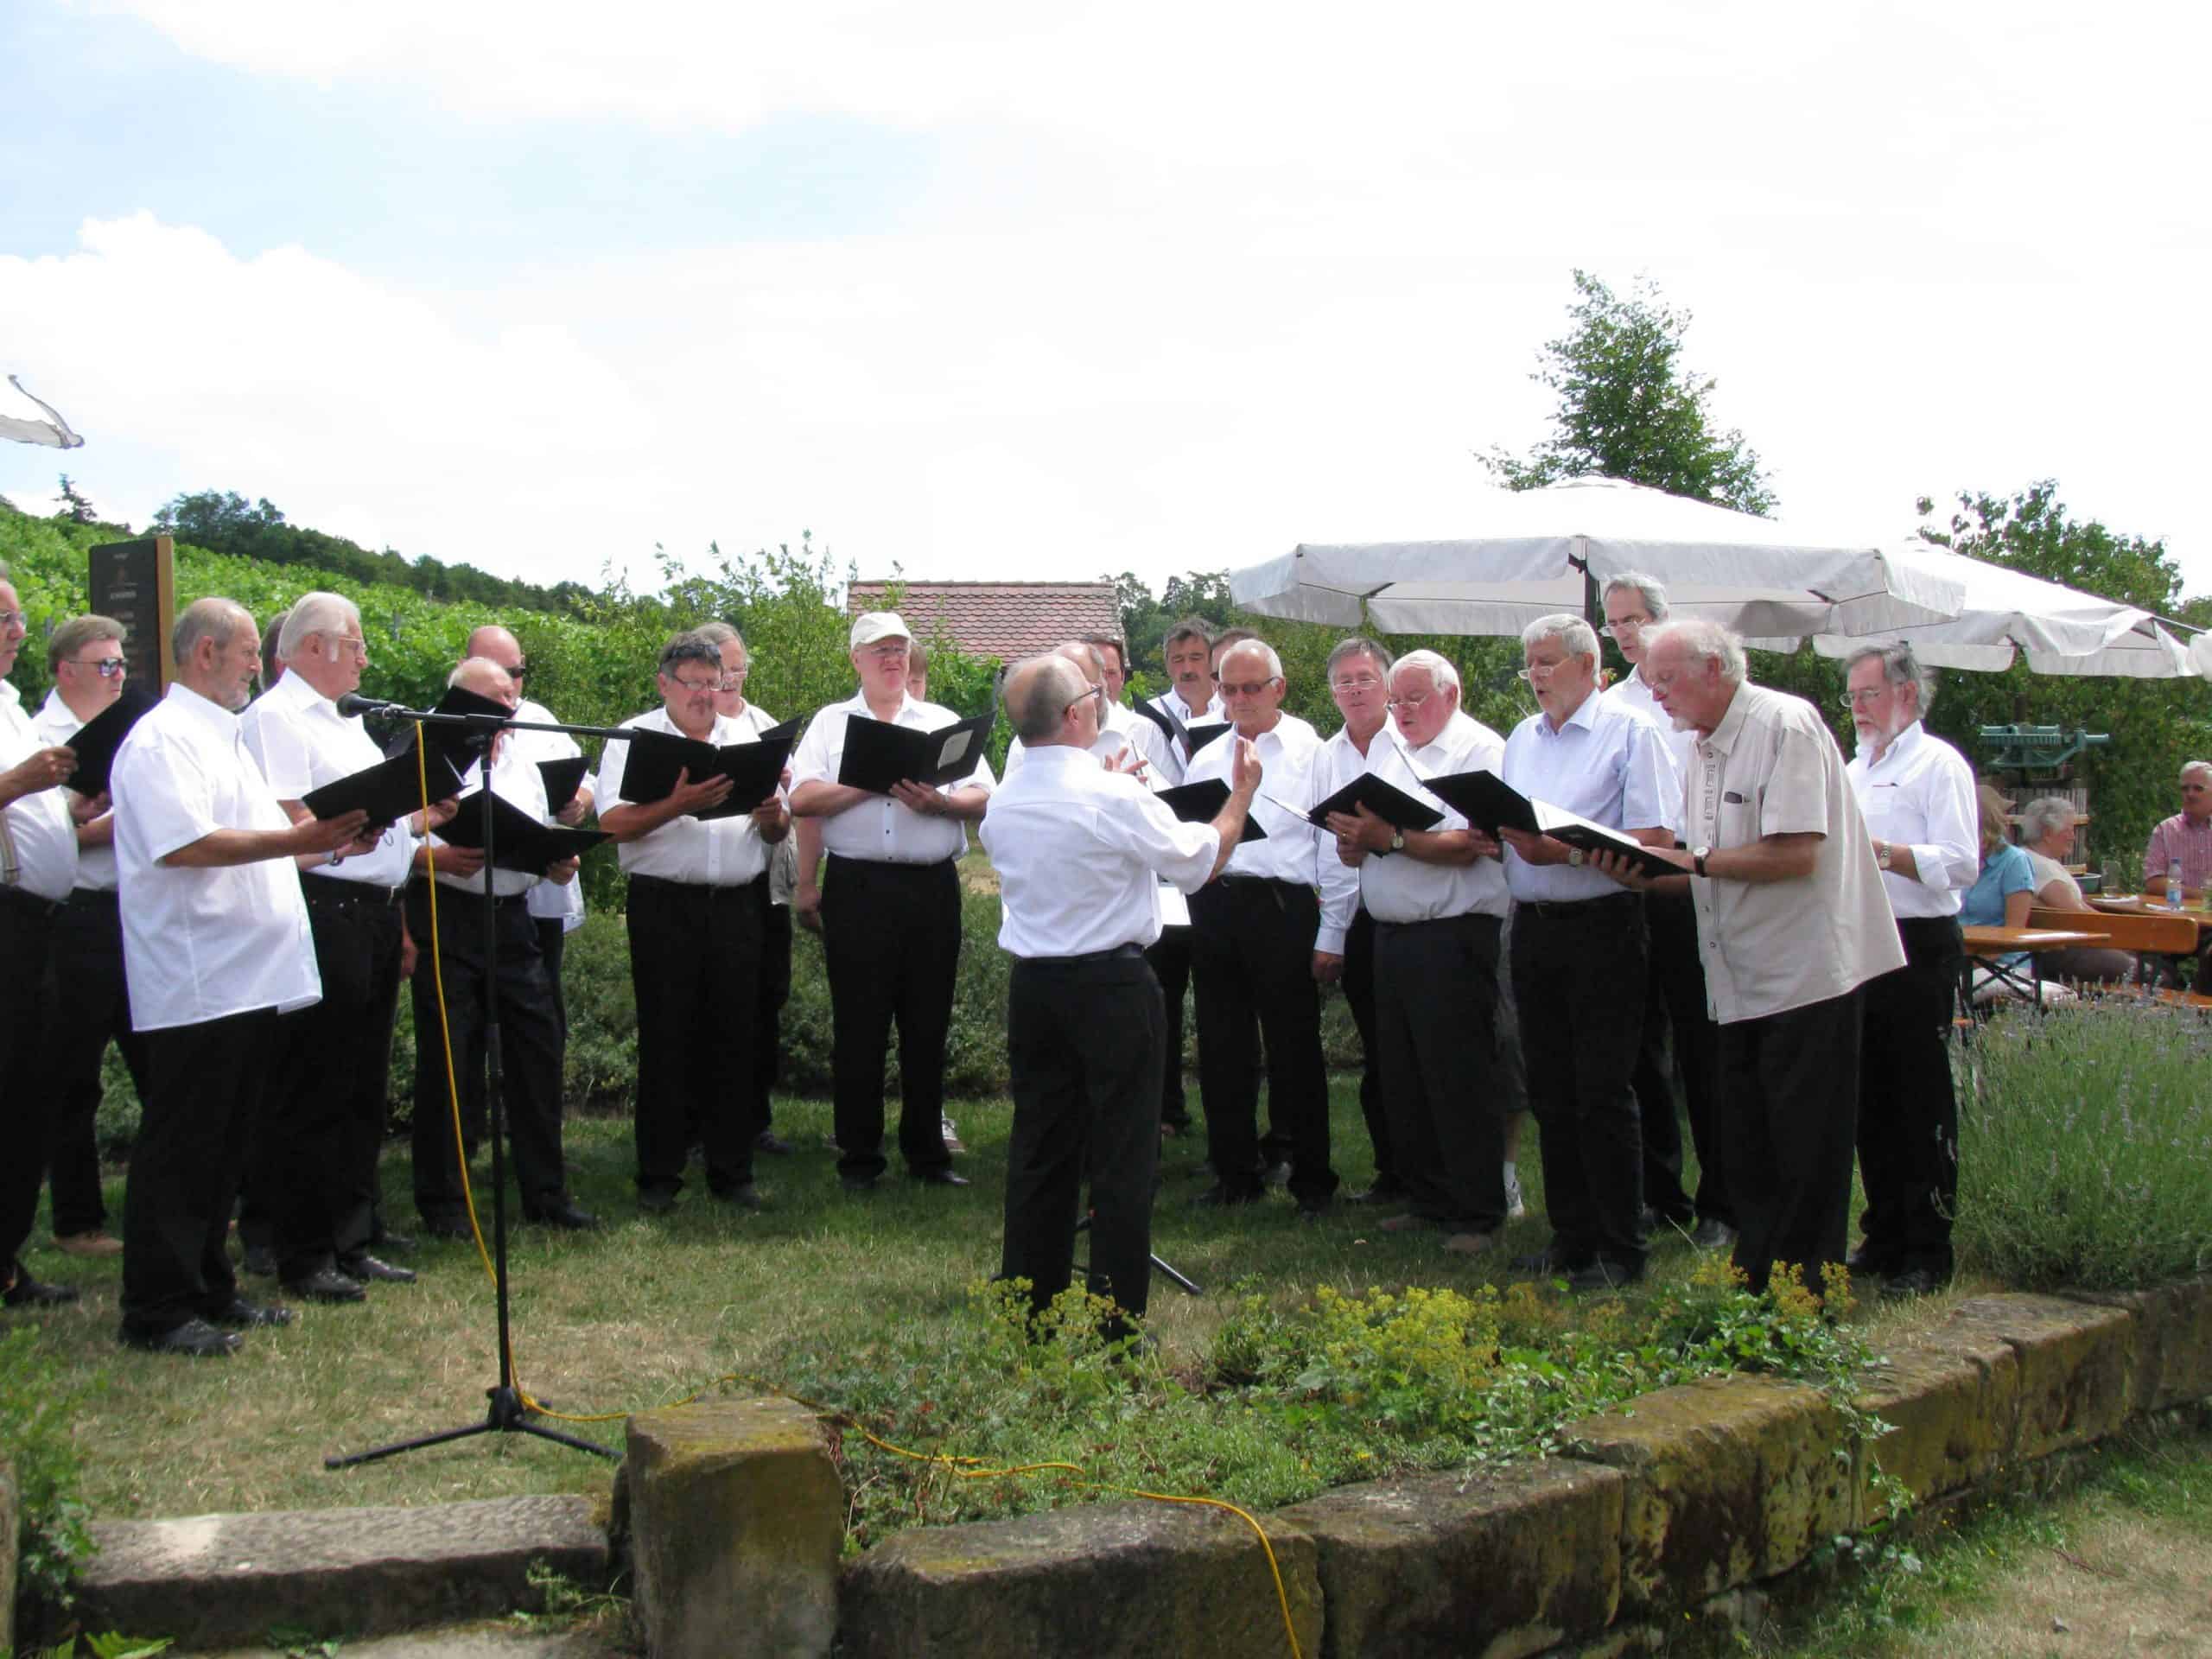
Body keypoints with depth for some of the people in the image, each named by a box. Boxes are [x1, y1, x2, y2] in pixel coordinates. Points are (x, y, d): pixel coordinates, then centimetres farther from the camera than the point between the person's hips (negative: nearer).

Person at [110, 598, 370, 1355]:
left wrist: (322, 843, 13)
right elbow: (184, 844, -24)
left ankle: (207, 1288, 24)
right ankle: (156, 1309, 3)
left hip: (251, 976, 10)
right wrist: (296, 841, -26)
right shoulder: (163, 738, -11)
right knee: (178, 1149, -4)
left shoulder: (225, 738, 21)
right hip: (195, 983, -10)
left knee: (222, 1148, 15)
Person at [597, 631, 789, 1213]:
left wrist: (772, 816, -8)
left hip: (738, 905, 3)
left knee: (735, 1037, 6)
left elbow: (777, 833, 15)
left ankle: (732, 1170, 15)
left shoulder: (748, 740, 14)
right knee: (665, 1039, 1)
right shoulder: (634, 738, 3)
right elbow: (613, 823, -10)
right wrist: (678, 805, -23)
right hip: (664, 907, -3)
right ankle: (658, 1176, 9)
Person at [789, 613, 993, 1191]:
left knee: (928, 1024, 6)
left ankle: (926, 1152, 16)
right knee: (858, 1026, 2)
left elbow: (985, 797, 5)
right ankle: (859, 1158, 11)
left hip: (932, 888, 2)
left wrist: (938, 802, -14)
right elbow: (803, 798, -4)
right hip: (858, 888, -2)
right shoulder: (832, 723, 10)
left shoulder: (944, 723, 14)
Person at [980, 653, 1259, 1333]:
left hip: (1033, 987, 6)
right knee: (1122, 1156, 2)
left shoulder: (1001, 804, 3)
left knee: (1038, 1149, 13)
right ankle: (1117, 1321, 5)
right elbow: (1200, 861, -5)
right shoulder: (1114, 796, -16)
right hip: (1112, 987, -6)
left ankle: (1029, 1311, 20)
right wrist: (1241, 795, 11)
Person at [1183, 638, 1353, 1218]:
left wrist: (1332, 935, -6)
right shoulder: (1206, 759, 17)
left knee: (1294, 1051, -1)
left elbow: (1336, 846, -2)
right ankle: (1235, 1174, 21)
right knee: (1222, 1049, 9)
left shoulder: (1312, 752, 1)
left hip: (1281, 908, -5)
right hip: (1213, 905, 5)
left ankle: (1312, 1181, 10)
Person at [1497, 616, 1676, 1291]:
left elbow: (1658, 839, -14)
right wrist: (1492, 829, -4)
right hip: (1533, 927, 7)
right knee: (1550, 1094, 11)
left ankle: (1620, 1250, 5)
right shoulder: (1522, 739, 16)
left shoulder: (1629, 732, -6)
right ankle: (1571, 1236, 21)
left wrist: (1565, 850, -20)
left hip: (1602, 926, -7)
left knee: (1602, 1095, -4)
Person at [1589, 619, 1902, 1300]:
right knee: (1744, 1142, 13)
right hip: (1742, 979, 9)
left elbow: (1796, 855, -23)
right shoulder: (1704, 749, 14)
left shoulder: (1785, 725, -14)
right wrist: (1640, 875, 1)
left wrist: (1697, 861, -18)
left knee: (1806, 1153, -1)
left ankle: (1808, 1284, 8)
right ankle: (1756, 1277, 23)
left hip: (1805, 975, -9)